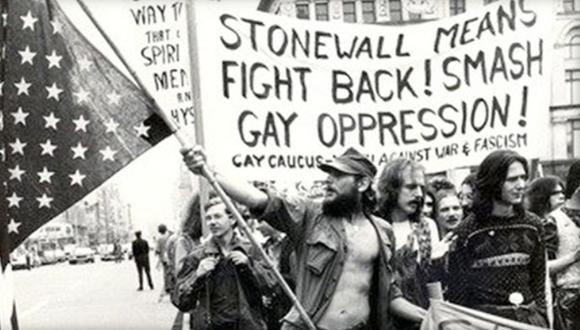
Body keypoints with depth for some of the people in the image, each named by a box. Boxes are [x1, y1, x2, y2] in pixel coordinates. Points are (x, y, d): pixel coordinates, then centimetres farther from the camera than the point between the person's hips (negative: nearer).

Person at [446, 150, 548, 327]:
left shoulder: (532, 225, 4)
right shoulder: (467, 232, -8)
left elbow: (538, 282, 11)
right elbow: (457, 292, -2)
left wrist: (542, 317, 7)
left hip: (529, 316, 4)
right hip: (484, 318, -3)